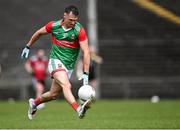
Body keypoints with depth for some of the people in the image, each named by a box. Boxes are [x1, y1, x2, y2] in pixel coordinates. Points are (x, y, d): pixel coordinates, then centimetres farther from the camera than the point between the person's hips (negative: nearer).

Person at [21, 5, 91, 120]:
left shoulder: (79, 30, -14)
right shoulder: (54, 26, -8)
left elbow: (86, 52, -18)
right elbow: (39, 33, 13)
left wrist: (86, 74, -25)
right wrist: (28, 47, 22)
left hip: (69, 66, 2)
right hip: (56, 61, -2)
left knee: (54, 94, 10)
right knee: (66, 85, -29)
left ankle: (34, 103, 39)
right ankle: (78, 109, -49)